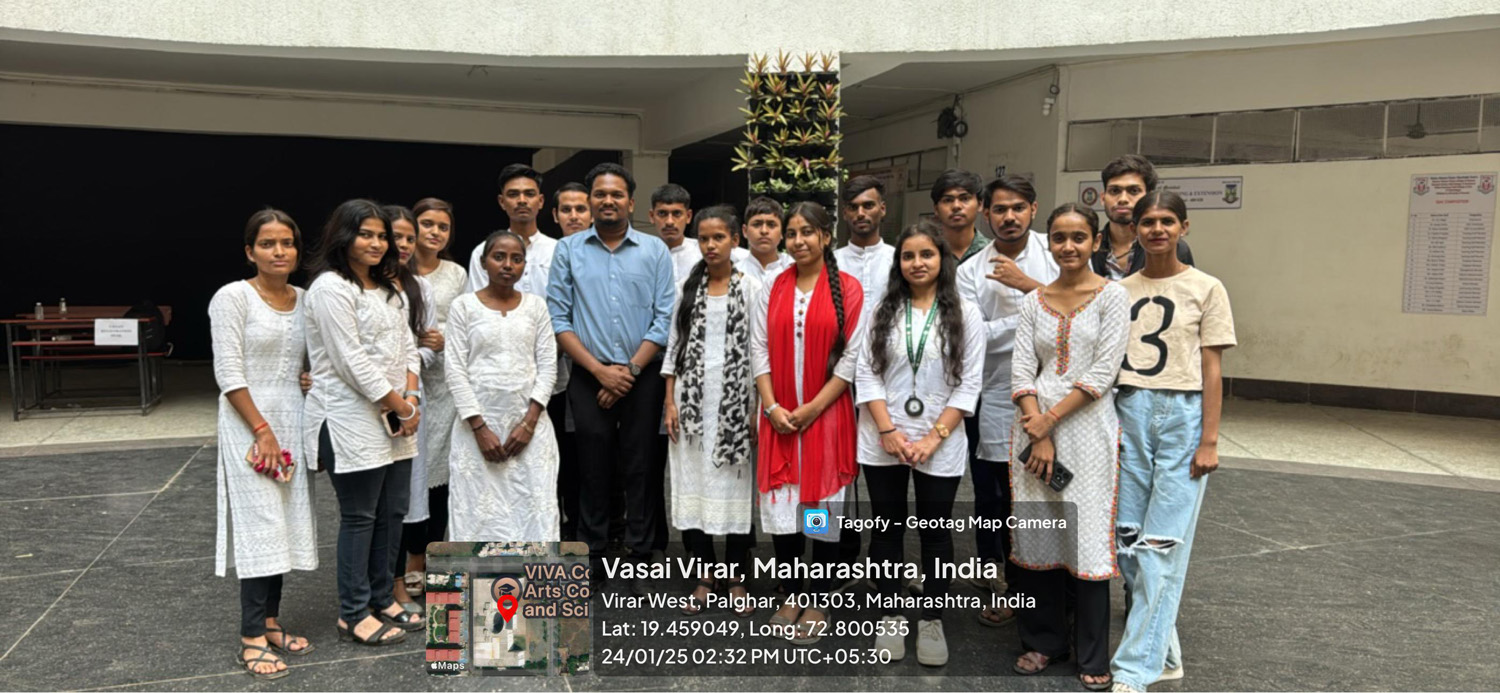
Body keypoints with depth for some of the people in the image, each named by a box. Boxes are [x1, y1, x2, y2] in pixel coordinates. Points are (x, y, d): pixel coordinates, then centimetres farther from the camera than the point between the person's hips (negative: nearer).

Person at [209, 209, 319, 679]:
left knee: (286, 524, 9)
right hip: (249, 423, -6)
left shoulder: (303, 300, 8)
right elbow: (229, 373, -13)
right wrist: (262, 430, -16)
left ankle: (270, 623, 20)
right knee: (261, 525, -6)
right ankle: (252, 640, 2)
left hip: (293, 421, 6)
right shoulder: (233, 297, -9)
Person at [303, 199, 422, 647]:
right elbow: (353, 362, -18)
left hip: (389, 419, 8)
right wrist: (402, 408, -13)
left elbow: (407, 346, 14)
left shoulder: (389, 288, 15)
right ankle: (353, 615, 12)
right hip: (349, 420, -8)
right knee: (359, 517, 0)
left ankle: (381, 600, 26)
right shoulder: (331, 287, -12)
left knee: (385, 514, 13)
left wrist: (409, 399, -3)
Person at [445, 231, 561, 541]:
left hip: (529, 423, 2)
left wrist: (530, 421, -7)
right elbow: (456, 372, -3)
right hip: (479, 422, -1)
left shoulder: (536, 306, 8)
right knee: (481, 512, 0)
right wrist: (479, 428, -10)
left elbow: (548, 366, 4)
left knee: (535, 509, -1)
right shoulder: (464, 306, 2)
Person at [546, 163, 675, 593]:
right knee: (593, 469, 7)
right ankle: (592, 559, 18)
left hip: (643, 376, 0)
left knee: (641, 468, 5)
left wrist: (630, 370, -8)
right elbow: (558, 318, -1)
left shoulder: (655, 251, 4)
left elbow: (664, 319, -1)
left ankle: (641, 559, 15)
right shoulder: (568, 250, 4)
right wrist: (600, 370, -8)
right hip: (589, 377, 0)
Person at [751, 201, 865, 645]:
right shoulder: (773, 289, 8)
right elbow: (759, 351, 5)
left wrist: (812, 408, -11)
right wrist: (772, 407, -7)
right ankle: (791, 596, 22)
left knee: (824, 508, 3)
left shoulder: (849, 289, -3)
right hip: (779, 417, 3)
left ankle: (818, 604, 17)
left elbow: (852, 358, -6)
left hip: (827, 415, -3)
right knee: (782, 507, 5)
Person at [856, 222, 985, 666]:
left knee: (935, 531, 7)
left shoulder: (965, 315, 0)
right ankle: (891, 617, 23)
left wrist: (934, 437, -12)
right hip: (883, 441, 2)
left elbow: (969, 383, -4)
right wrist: (888, 431, -10)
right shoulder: (882, 311, 5)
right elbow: (866, 374, 0)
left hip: (940, 445, -1)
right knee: (887, 528, 9)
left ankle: (931, 621, 21)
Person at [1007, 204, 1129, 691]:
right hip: (1034, 427, 4)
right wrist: (1037, 433, -9)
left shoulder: (1111, 296, -2)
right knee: (1037, 536, 8)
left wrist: (1052, 419, -12)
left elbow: (1103, 372, -9)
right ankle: (1043, 641, 25)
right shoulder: (1034, 302, 9)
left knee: (1087, 538, 0)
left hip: (1087, 427, -3)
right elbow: (1022, 372, 3)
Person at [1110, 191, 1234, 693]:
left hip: (1183, 415, -4)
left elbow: (1212, 371, -2)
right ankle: (1165, 652, 22)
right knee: (1128, 539, 5)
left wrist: (1209, 440, -6)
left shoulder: (1206, 289, 0)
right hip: (1130, 412, 4)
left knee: (1162, 546, -7)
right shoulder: (1121, 291, 9)